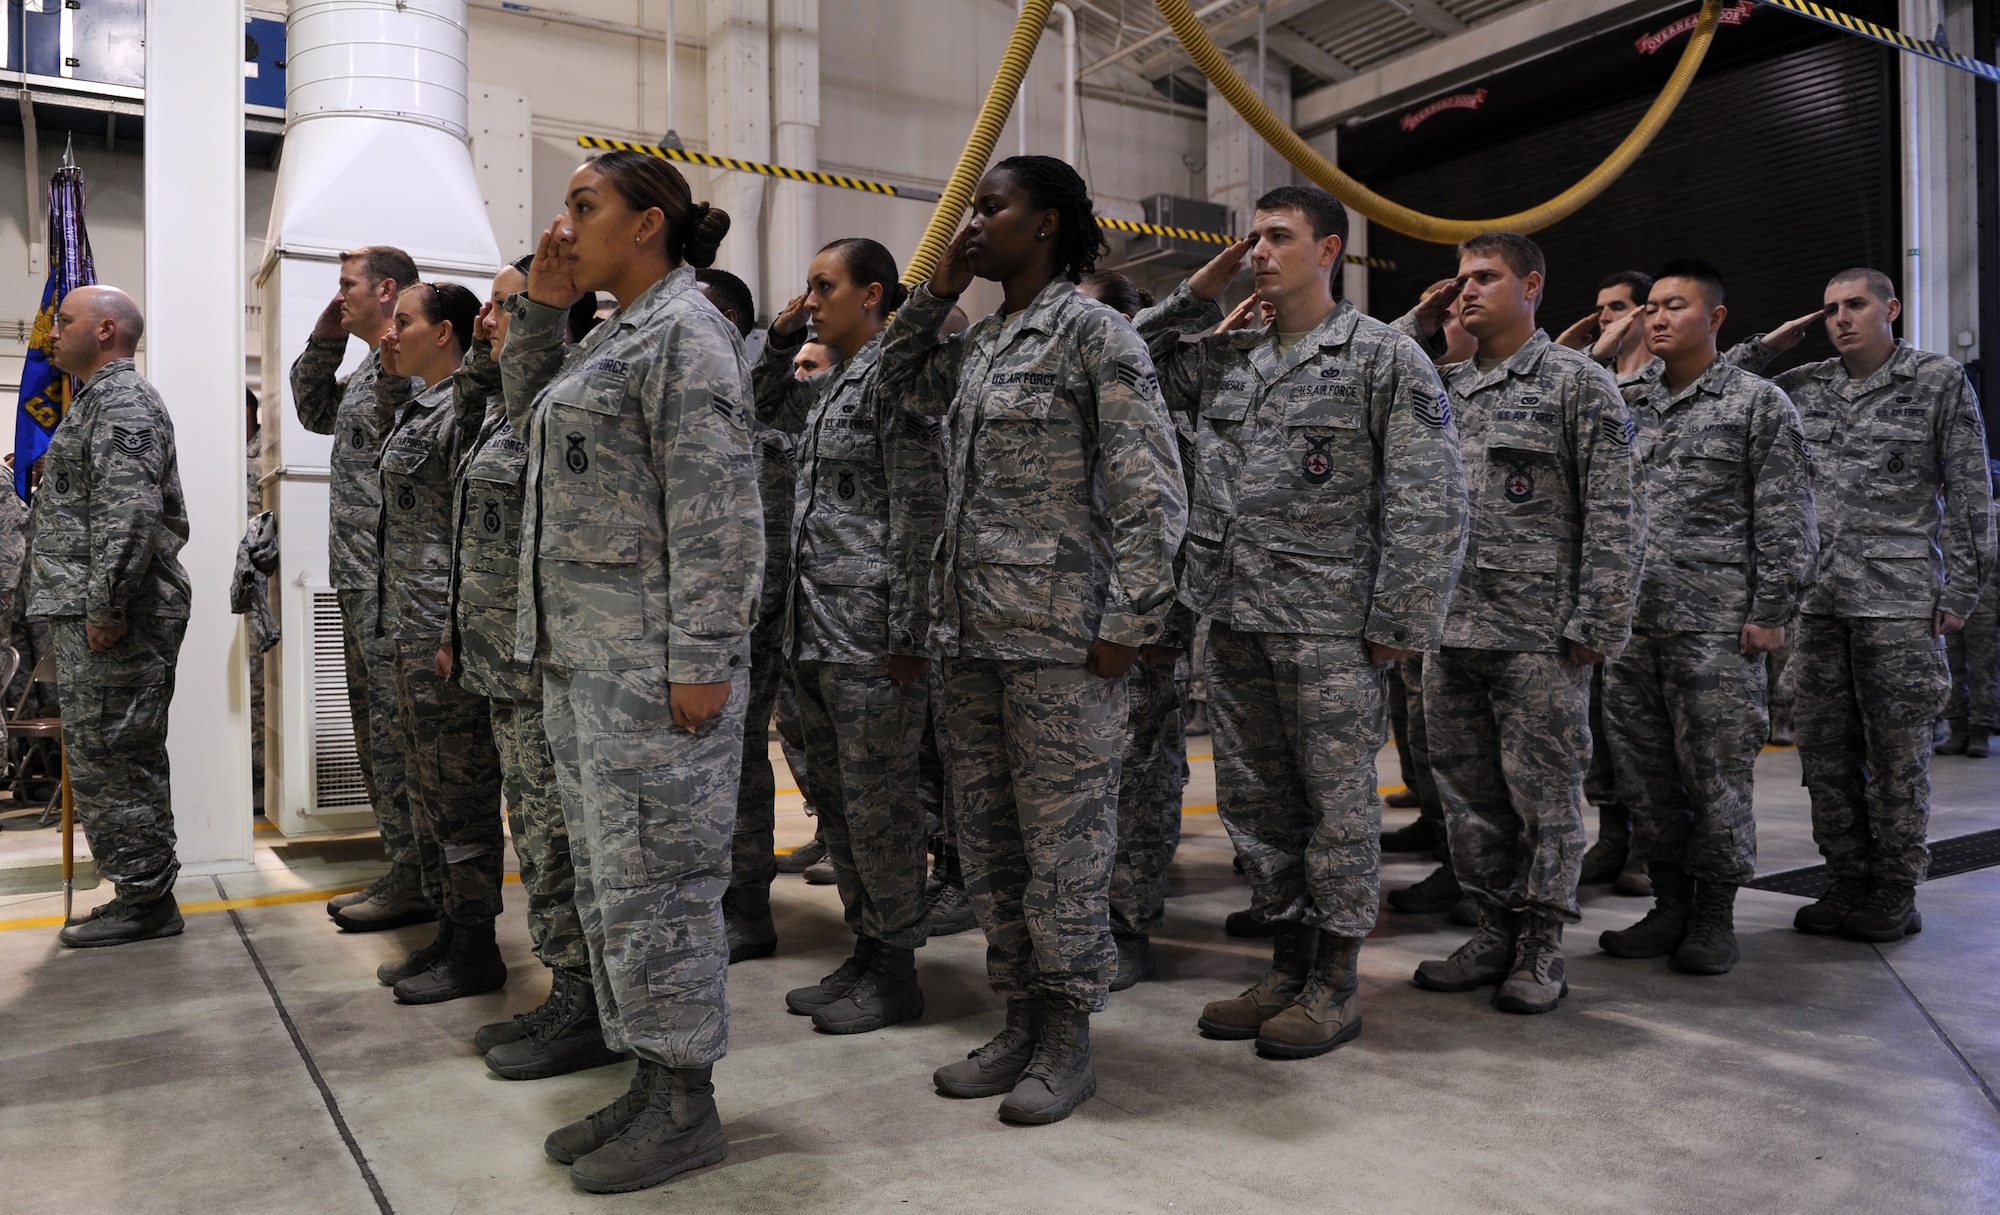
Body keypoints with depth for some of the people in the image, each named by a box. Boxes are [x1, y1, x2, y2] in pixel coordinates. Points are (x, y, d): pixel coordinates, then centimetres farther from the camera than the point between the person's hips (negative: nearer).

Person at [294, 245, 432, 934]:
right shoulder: (368, 369, 20)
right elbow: (313, 412, 36)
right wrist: (323, 340, 22)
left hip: (390, 584, -11)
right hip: (362, 585, 11)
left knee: (397, 731, -7)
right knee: (379, 730, 14)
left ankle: (417, 883, 1)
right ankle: (407, 872, 22)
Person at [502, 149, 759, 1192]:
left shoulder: (685, 331, -10)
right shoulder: (612, 337, 18)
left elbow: (718, 510, -17)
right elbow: (531, 420, 31)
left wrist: (701, 658, -21)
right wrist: (540, 307, 18)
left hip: (652, 662, -10)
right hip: (579, 655, 10)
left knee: (653, 878, -2)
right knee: (607, 878, 14)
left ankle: (686, 1106, 12)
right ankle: (649, 1080, 26)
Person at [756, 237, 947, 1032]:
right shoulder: (829, 387, 17)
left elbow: (920, 512, -15)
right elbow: (765, 409, 37)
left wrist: (908, 634, -19)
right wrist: (781, 340, 18)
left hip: (871, 630, -9)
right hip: (815, 626, 10)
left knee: (879, 801, -1)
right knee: (833, 796, 14)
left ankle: (896, 973, 12)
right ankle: (864, 952, 26)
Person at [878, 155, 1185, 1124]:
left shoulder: (1093, 333, -6)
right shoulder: (977, 346, 16)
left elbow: (1152, 495, -11)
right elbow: (896, 381, 33)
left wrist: (1127, 628, -15)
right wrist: (936, 290, 17)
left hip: (1060, 642, -8)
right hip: (972, 639, 8)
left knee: (1063, 840, 1)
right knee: (987, 841, 13)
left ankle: (1067, 1039, 16)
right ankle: (1021, 1017, 27)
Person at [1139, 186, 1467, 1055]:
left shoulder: (1385, 357, -2)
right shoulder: (1225, 358, 15)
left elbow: (1430, 500, -7)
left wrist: (1399, 622, -13)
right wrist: (1198, 292, 11)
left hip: (1330, 625, -6)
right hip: (1235, 622, 6)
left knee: (1337, 802, 3)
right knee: (1253, 801, 13)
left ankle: (1337, 983, 17)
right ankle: (1289, 964, 28)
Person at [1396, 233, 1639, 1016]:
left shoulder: (1578, 381, -2)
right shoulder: (1444, 388, 15)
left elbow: (1613, 515, -7)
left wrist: (1594, 625, -13)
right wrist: (1417, 325, 7)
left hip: (1538, 634, -5)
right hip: (1450, 629, 6)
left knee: (1543, 794, 3)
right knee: (1468, 791, 11)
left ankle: (1542, 945, 15)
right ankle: (1496, 929, 25)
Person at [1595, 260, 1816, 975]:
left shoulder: (1760, 403, 1)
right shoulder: (1628, 405, 14)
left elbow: (1786, 517, -3)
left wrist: (1770, 612, -10)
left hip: (1716, 626, -5)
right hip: (1630, 623, 5)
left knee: (1715, 774, 1)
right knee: (1645, 773, 9)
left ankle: (1715, 918, 14)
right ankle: (1669, 906, 22)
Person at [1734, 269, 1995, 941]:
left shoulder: (1941, 380, 3)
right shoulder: (1803, 386, 13)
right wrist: (1767, 346, 6)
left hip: (1900, 601, -4)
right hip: (1818, 599, 4)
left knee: (1897, 754, 1)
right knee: (1825, 749, 7)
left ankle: (1895, 894, 11)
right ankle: (1848, 882, 18)